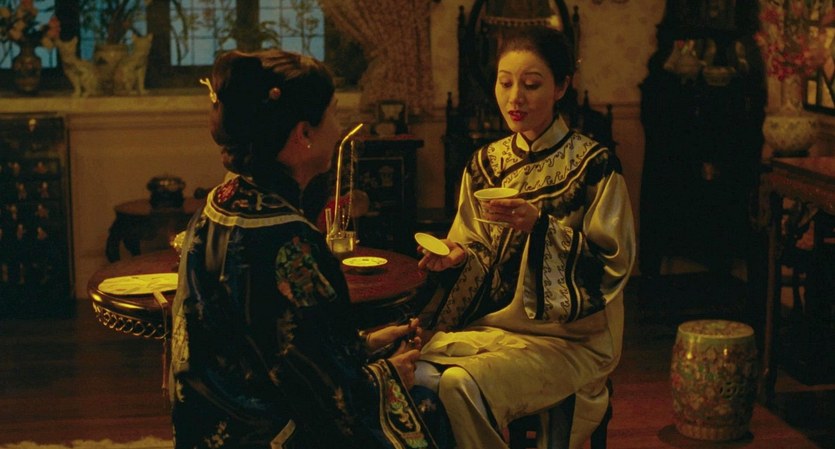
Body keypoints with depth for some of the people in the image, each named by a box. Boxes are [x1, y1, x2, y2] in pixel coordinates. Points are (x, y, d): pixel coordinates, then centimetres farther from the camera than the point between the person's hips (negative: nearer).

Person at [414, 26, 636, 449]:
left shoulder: (593, 164, -8)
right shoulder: (485, 163, 8)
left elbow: (614, 264, -12)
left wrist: (541, 225, -25)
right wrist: (458, 256, -10)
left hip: (569, 338, -5)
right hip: (488, 323, 5)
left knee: (461, 384, -29)